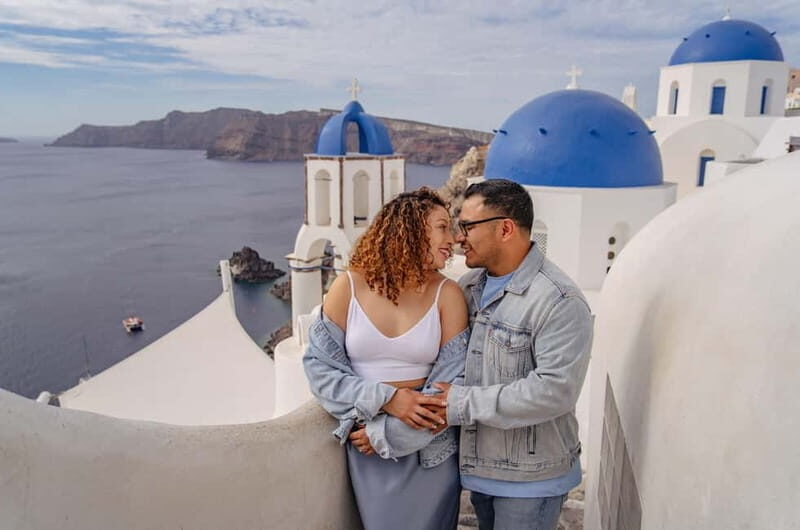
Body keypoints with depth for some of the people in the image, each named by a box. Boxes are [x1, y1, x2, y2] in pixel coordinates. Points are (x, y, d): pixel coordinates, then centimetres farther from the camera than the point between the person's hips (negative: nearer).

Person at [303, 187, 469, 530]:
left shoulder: (447, 294, -8)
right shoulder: (349, 287, -8)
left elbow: (454, 379, -10)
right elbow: (320, 366, -7)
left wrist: (386, 433, -15)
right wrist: (384, 399, -21)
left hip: (429, 449, 0)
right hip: (365, 451, 0)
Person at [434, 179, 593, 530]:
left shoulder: (560, 302, -21)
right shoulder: (469, 285, 2)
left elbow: (555, 390, -27)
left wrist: (463, 403, -23)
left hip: (529, 479, -6)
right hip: (480, 464, 7)